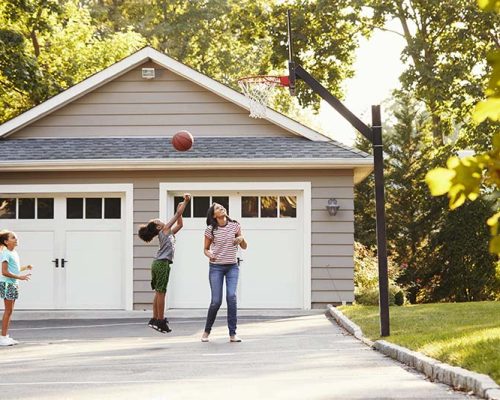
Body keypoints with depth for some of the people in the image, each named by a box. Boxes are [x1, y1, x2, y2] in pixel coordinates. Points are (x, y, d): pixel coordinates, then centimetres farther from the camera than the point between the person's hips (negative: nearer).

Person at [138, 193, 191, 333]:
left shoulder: (168, 233, 21)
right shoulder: (165, 230, -2)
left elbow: (179, 225, 31)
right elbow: (177, 215, -4)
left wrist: (180, 210, 24)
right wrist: (186, 201, 1)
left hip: (158, 263, 10)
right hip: (162, 263, -10)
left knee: (159, 292, 10)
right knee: (161, 292, -9)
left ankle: (155, 319, 12)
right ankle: (160, 321, -9)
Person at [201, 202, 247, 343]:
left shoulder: (235, 226, 2)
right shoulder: (210, 230, -3)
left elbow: (244, 247, 7)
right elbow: (206, 248, 7)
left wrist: (241, 238, -15)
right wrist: (209, 255, -16)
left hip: (232, 267, 1)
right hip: (216, 267, -1)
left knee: (231, 297, -16)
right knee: (216, 301, -7)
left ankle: (232, 334, -11)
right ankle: (207, 330, 15)